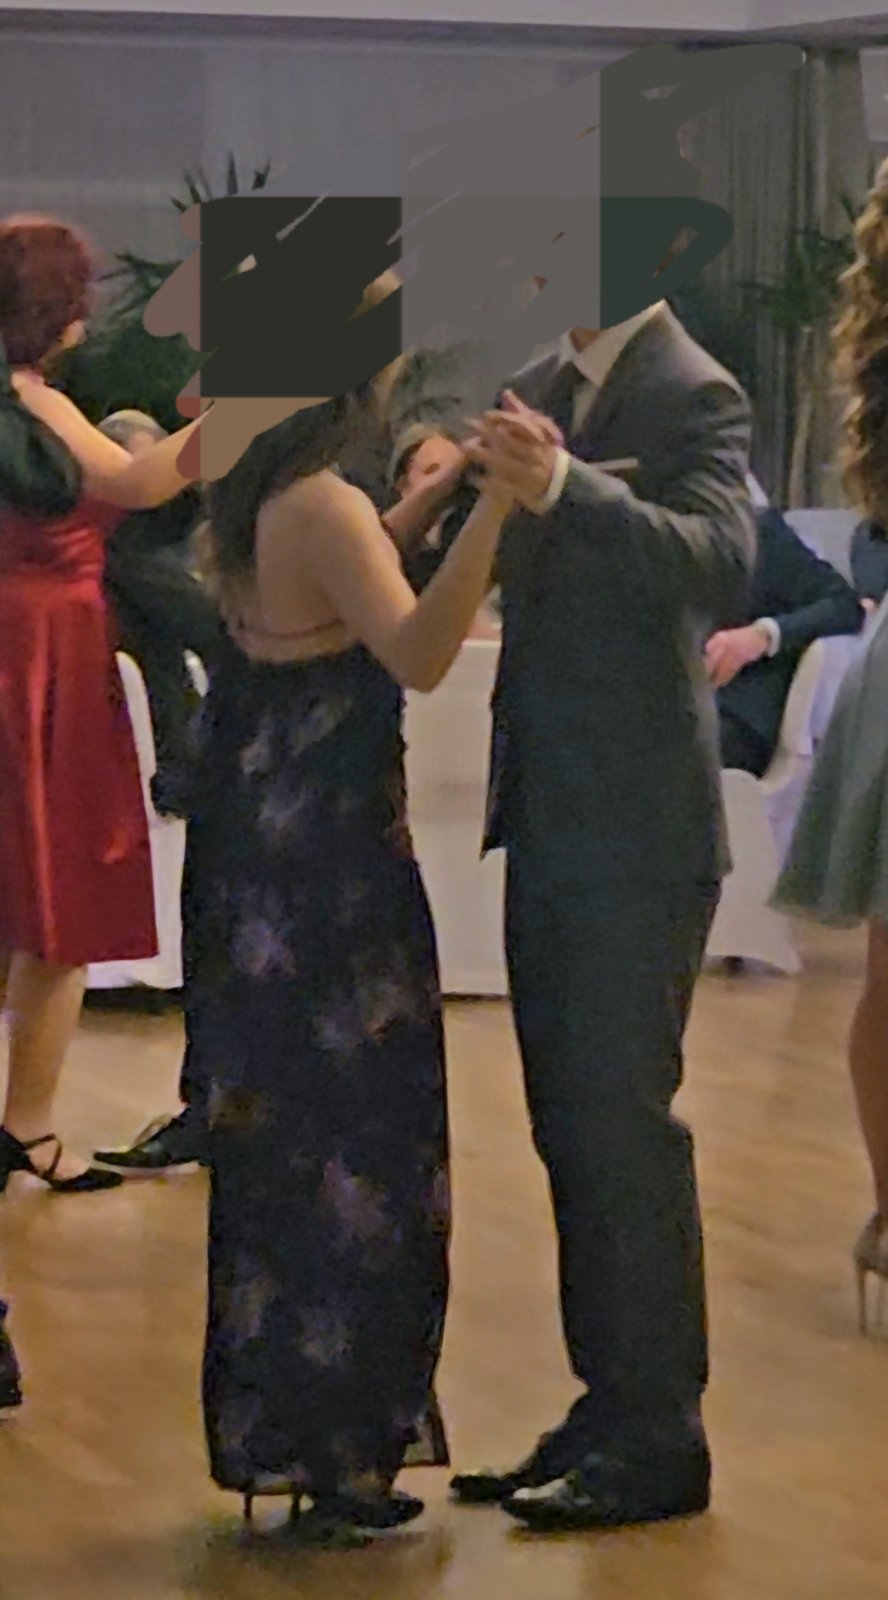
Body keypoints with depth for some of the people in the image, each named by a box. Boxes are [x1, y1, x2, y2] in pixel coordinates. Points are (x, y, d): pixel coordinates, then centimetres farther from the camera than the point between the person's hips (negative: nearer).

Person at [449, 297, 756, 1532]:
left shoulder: (694, 396, -12)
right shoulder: (541, 388, 10)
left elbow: (723, 562, -27)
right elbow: (481, 567, 15)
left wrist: (562, 488, -40)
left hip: (638, 836, -8)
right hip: (550, 825, 8)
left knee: (623, 1126, -3)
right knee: (573, 1131, 14)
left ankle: (660, 1437, 7)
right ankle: (610, 1411, 24)